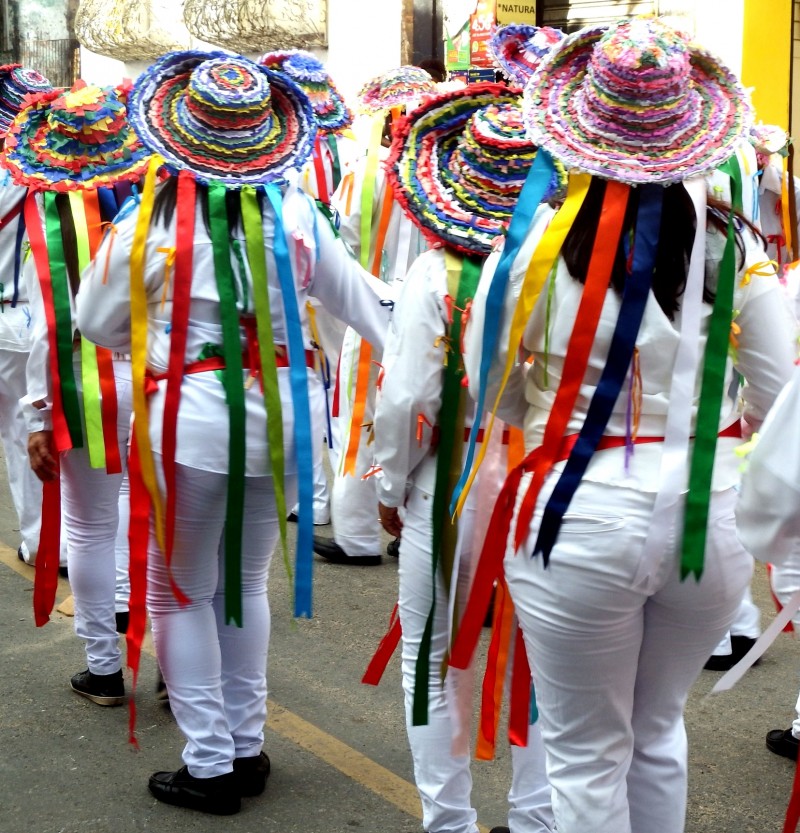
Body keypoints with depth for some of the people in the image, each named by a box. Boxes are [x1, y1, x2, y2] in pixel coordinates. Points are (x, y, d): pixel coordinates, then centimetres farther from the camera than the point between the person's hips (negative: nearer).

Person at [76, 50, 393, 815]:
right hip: (279, 416, 4)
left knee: (180, 594, 12)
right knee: (246, 584, 20)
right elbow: (361, 299, 6)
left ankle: (210, 765, 16)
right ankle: (247, 748, 29)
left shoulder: (150, 218, -9)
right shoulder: (295, 213, -3)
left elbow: (97, 322, 3)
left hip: (188, 419, -4)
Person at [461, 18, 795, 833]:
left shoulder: (535, 242, -10)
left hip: (583, 519, -3)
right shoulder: (733, 245, -4)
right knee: (659, 729, 25)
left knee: (586, 756, 14)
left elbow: (490, 393, -2)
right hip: (713, 517, 3)